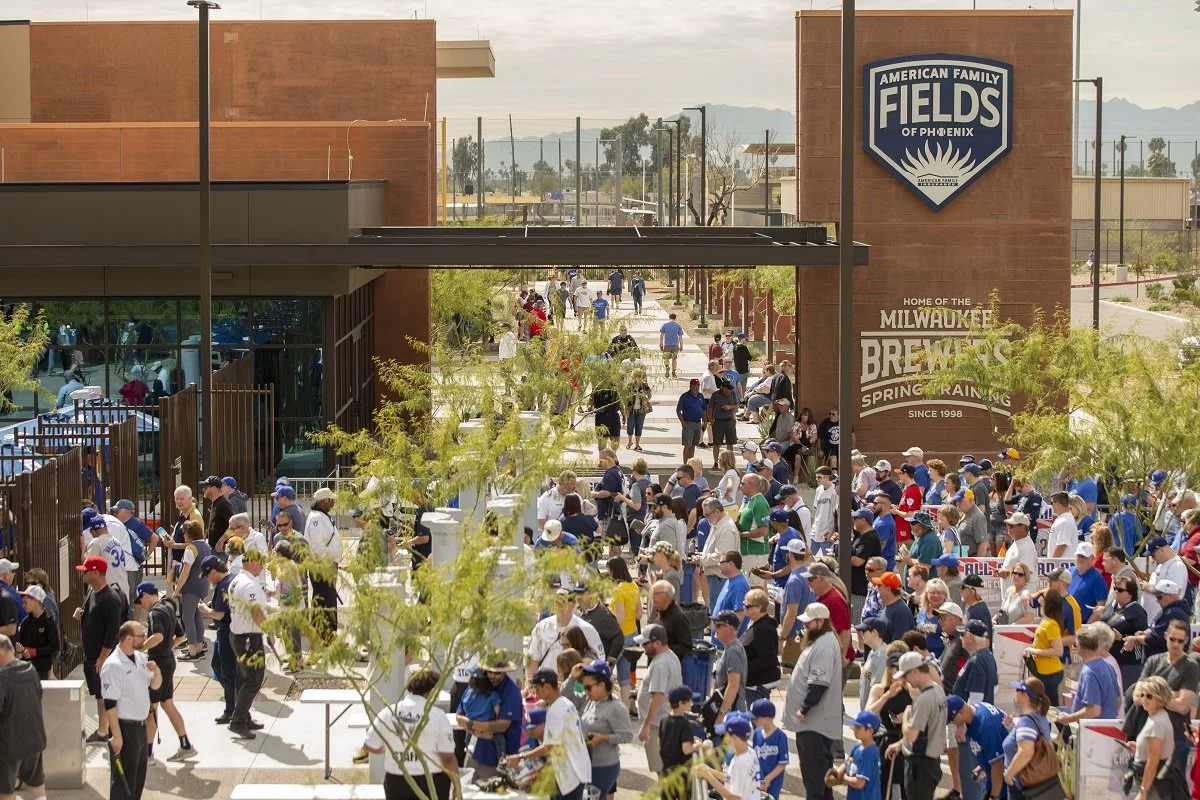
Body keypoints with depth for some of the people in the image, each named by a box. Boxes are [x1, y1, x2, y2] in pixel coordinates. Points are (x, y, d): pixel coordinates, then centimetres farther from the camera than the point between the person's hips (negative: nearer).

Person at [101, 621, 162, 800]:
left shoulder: (140, 658, 7)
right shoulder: (113, 666, -18)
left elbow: (155, 685, 18)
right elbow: (110, 704, -19)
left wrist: (156, 671, -5)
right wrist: (116, 736, -21)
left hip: (141, 726, 8)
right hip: (125, 728, -8)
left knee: (139, 775, 18)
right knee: (124, 778, -2)